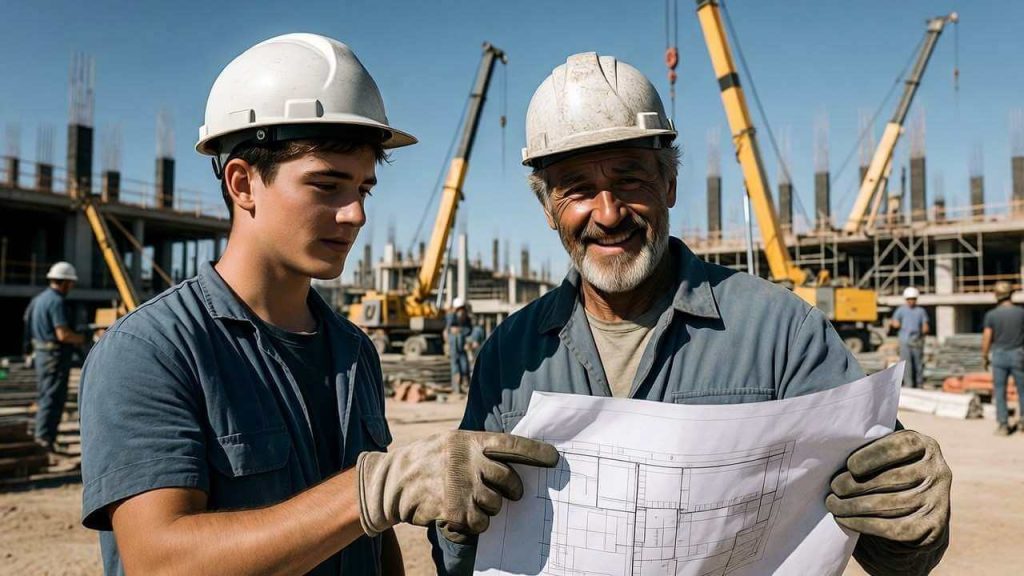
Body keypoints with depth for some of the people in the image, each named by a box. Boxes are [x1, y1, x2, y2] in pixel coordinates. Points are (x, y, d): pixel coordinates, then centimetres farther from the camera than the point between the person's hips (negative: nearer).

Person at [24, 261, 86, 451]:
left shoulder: (40, 298, 13)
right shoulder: (57, 301, -18)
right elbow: (63, 334, -24)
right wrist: (80, 339, -6)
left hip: (41, 352, 10)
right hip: (55, 355, -10)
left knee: (45, 395, 18)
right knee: (53, 397, -5)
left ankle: (42, 433, 26)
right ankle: (45, 436, -3)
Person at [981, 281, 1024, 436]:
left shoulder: (991, 315, -7)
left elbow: (986, 339, -6)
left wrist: (984, 358, 5)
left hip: (999, 356, 0)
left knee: (1000, 392, 6)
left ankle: (1003, 425, 4)